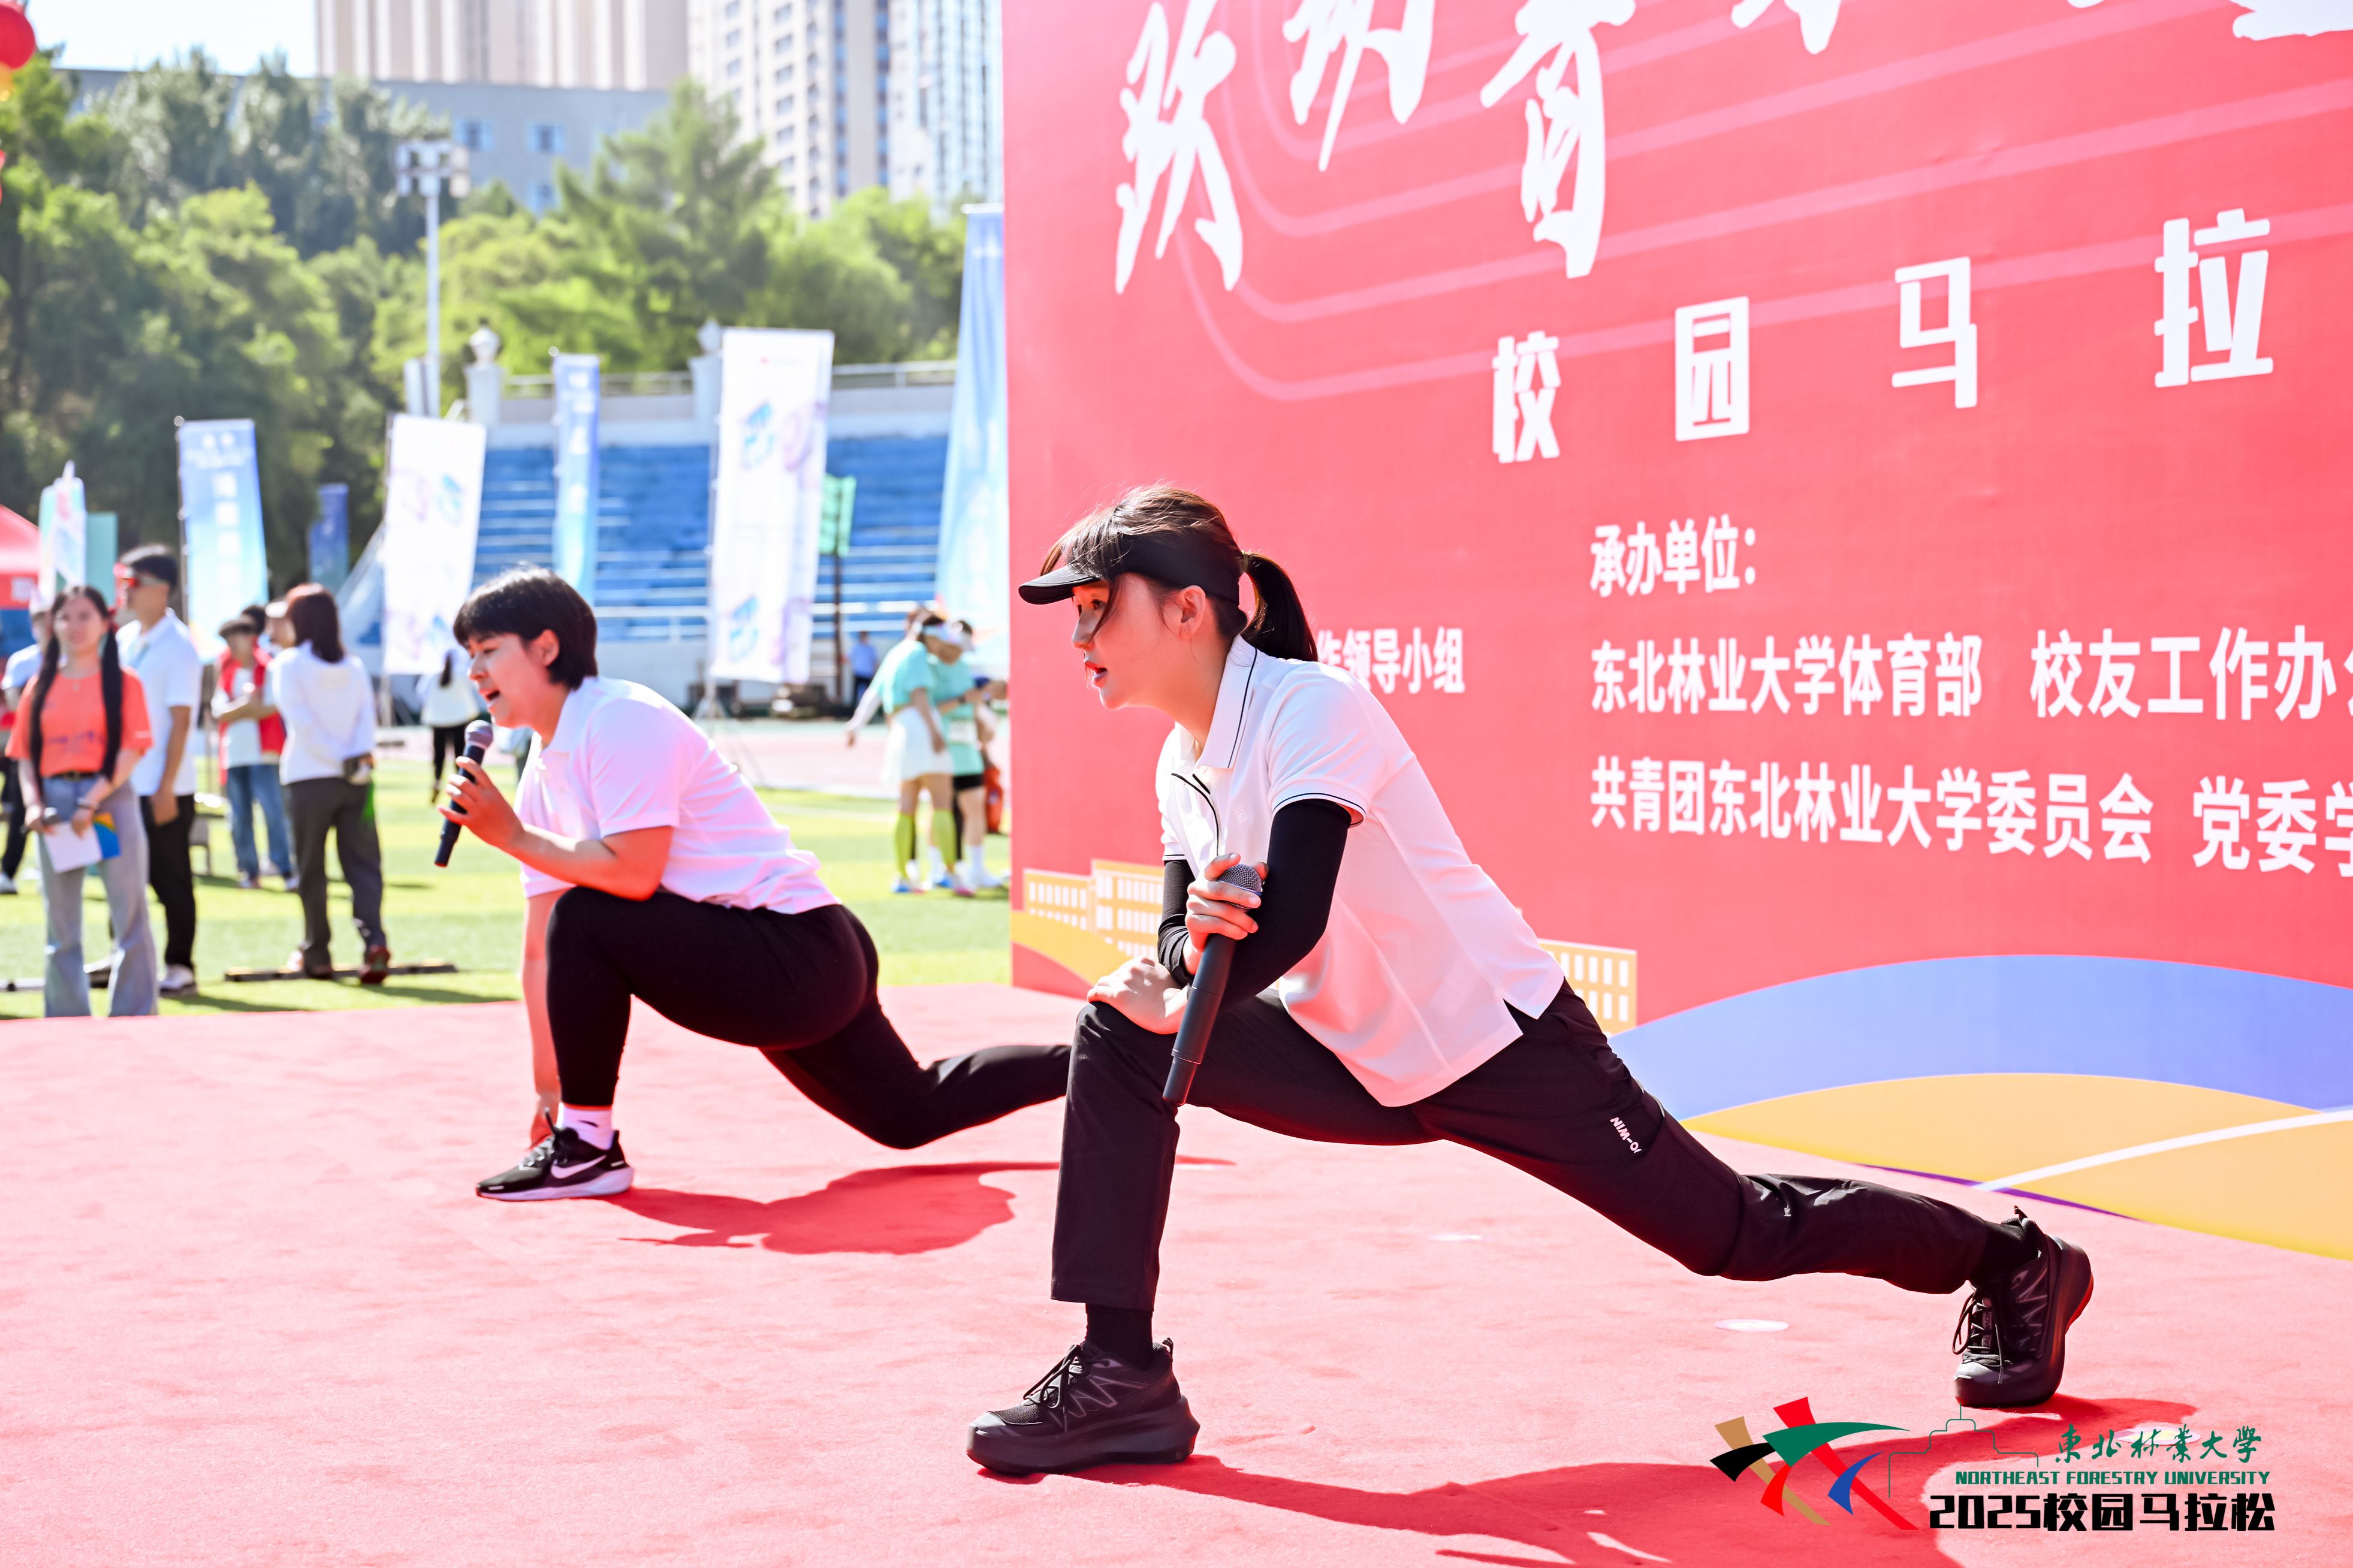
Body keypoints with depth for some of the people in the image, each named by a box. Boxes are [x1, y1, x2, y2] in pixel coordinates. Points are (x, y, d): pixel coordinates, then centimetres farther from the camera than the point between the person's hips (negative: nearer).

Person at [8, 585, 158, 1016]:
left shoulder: (122, 682, 1)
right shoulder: (41, 687, 12)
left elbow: (132, 750, -7)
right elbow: (25, 754, 10)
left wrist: (92, 802, -16)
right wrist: (35, 803, -6)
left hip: (110, 798, -4)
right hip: (55, 802, 4)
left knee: (129, 913, -3)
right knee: (61, 921, 8)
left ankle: (133, 1020, 3)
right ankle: (66, 1024, 15)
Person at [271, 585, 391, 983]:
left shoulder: (288, 665, -2)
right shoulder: (355, 666, 11)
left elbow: (302, 722, -10)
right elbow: (367, 715, 0)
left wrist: (342, 763, -9)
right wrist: (361, 756, -12)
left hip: (308, 779, -3)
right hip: (357, 783, 3)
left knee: (310, 871, 7)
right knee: (363, 863, 1)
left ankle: (316, 955, 12)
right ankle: (374, 941, -19)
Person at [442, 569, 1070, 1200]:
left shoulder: (620, 720, -15)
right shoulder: (543, 776, 12)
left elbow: (634, 875, -26)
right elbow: (542, 952, 11)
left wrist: (514, 835, -17)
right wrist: (548, 1091, 10)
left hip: (799, 954, -10)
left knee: (587, 918, -23)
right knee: (912, 1113, 20)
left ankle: (588, 1149, -12)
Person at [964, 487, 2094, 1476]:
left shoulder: (1311, 708, -23)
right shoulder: (1182, 764, 3)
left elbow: (1292, 918, -32)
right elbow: (1181, 957, 1)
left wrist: (1179, 1000, -16)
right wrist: (1187, 939, -23)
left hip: (1500, 1048, -8)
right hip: (1361, 1069, 8)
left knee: (1737, 1233, 1)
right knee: (1117, 1040, -5)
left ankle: (2012, 1262, 26)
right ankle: (1121, 1379, -3)